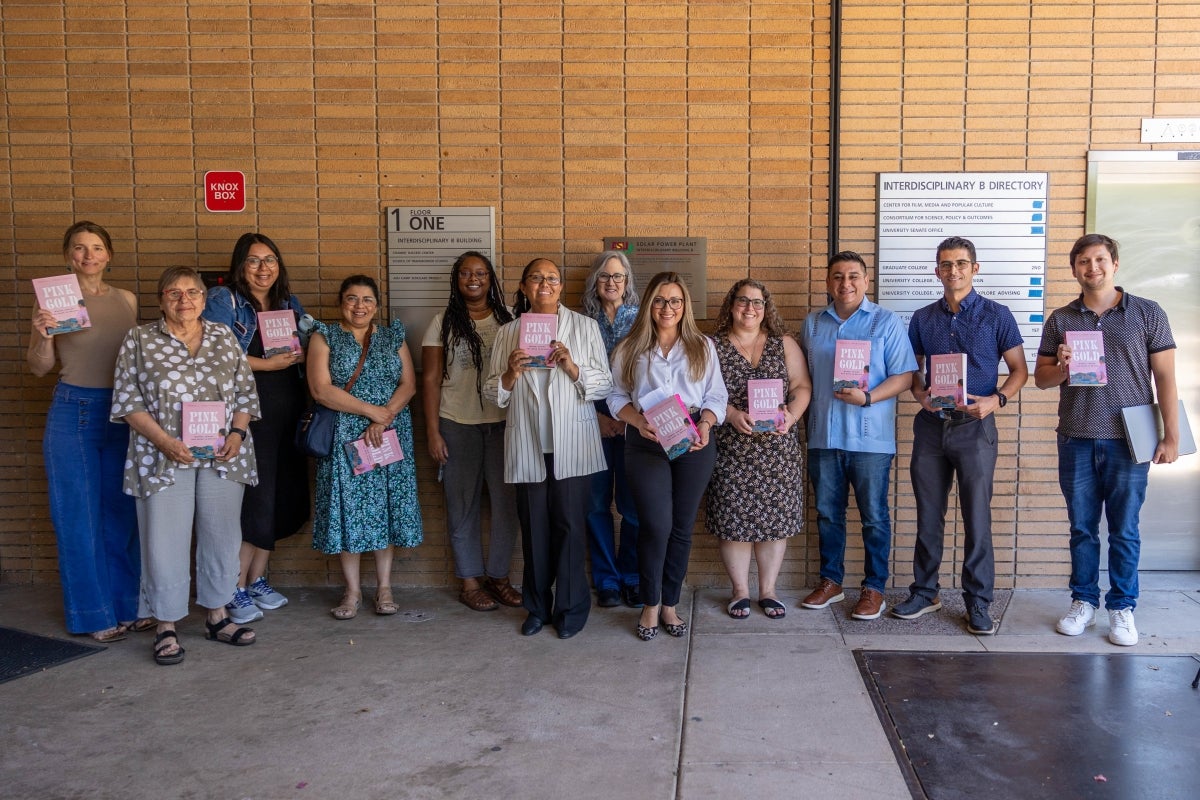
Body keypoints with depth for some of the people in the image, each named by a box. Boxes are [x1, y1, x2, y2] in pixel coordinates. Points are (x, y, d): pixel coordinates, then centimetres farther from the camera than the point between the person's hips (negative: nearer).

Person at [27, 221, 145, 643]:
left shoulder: (127, 300, 9)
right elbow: (39, 367, -2)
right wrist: (43, 335, -20)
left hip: (123, 411, 4)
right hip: (73, 413, -4)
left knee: (123, 513, 10)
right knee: (80, 517, 4)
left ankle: (128, 605, 22)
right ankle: (95, 613, 15)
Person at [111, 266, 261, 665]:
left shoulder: (224, 337, 9)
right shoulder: (139, 340, 2)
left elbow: (246, 393, 9)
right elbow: (128, 400, -3)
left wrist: (237, 433, -7)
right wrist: (164, 441, -14)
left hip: (223, 457, 3)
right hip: (162, 459, -2)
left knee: (222, 535, 9)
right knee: (165, 539, 0)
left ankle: (217, 615, 23)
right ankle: (167, 627, 13)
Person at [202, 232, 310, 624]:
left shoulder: (290, 303, 16)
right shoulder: (222, 300, -2)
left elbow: (308, 349, 20)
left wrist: (301, 353, -2)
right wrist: (267, 364, -16)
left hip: (287, 415, 6)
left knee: (280, 499, 8)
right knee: (253, 500, -8)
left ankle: (257, 579, 23)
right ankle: (235, 590, 5)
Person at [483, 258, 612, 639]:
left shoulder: (585, 326, 4)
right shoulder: (508, 332, 10)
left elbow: (605, 384, 0)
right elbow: (493, 392, 9)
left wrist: (572, 367, -16)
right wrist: (511, 372, -11)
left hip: (572, 444, -2)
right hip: (527, 445, 2)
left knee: (569, 524, 0)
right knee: (533, 526, 7)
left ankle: (570, 607, 13)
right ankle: (537, 606, 21)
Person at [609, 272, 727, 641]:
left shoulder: (703, 346, 10)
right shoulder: (630, 349, 8)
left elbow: (716, 396, 7)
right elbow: (617, 396, 5)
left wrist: (705, 424, -12)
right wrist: (639, 421, -13)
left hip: (693, 444, 2)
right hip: (646, 444, -2)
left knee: (682, 527, 6)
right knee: (656, 525, -9)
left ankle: (670, 604, 21)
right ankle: (650, 604, 10)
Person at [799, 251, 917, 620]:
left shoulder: (886, 322, -1)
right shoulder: (813, 324, 12)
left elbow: (904, 375, -6)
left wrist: (867, 398, -20)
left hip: (870, 438, -4)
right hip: (822, 436, 4)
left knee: (874, 517, 3)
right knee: (827, 513, 12)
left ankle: (874, 588, 15)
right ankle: (830, 580, 25)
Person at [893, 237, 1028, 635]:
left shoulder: (996, 315, 1)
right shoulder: (923, 318, 9)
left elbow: (1019, 370, 3)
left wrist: (996, 400, -14)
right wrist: (921, 394, -5)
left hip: (974, 426, -3)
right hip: (931, 425, 3)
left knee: (977, 518, 0)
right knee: (928, 516, 10)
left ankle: (978, 602, 11)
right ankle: (924, 592, 22)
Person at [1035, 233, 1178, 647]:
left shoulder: (1148, 313, 2)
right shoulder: (1060, 319, 7)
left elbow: (1165, 378, 1)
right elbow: (1040, 377, 11)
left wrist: (1171, 435, -4)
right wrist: (1061, 368, -12)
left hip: (1129, 441, -2)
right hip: (1076, 441, 2)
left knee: (1124, 531, 5)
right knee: (1082, 528, 9)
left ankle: (1122, 608, 17)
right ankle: (1084, 602, 22)